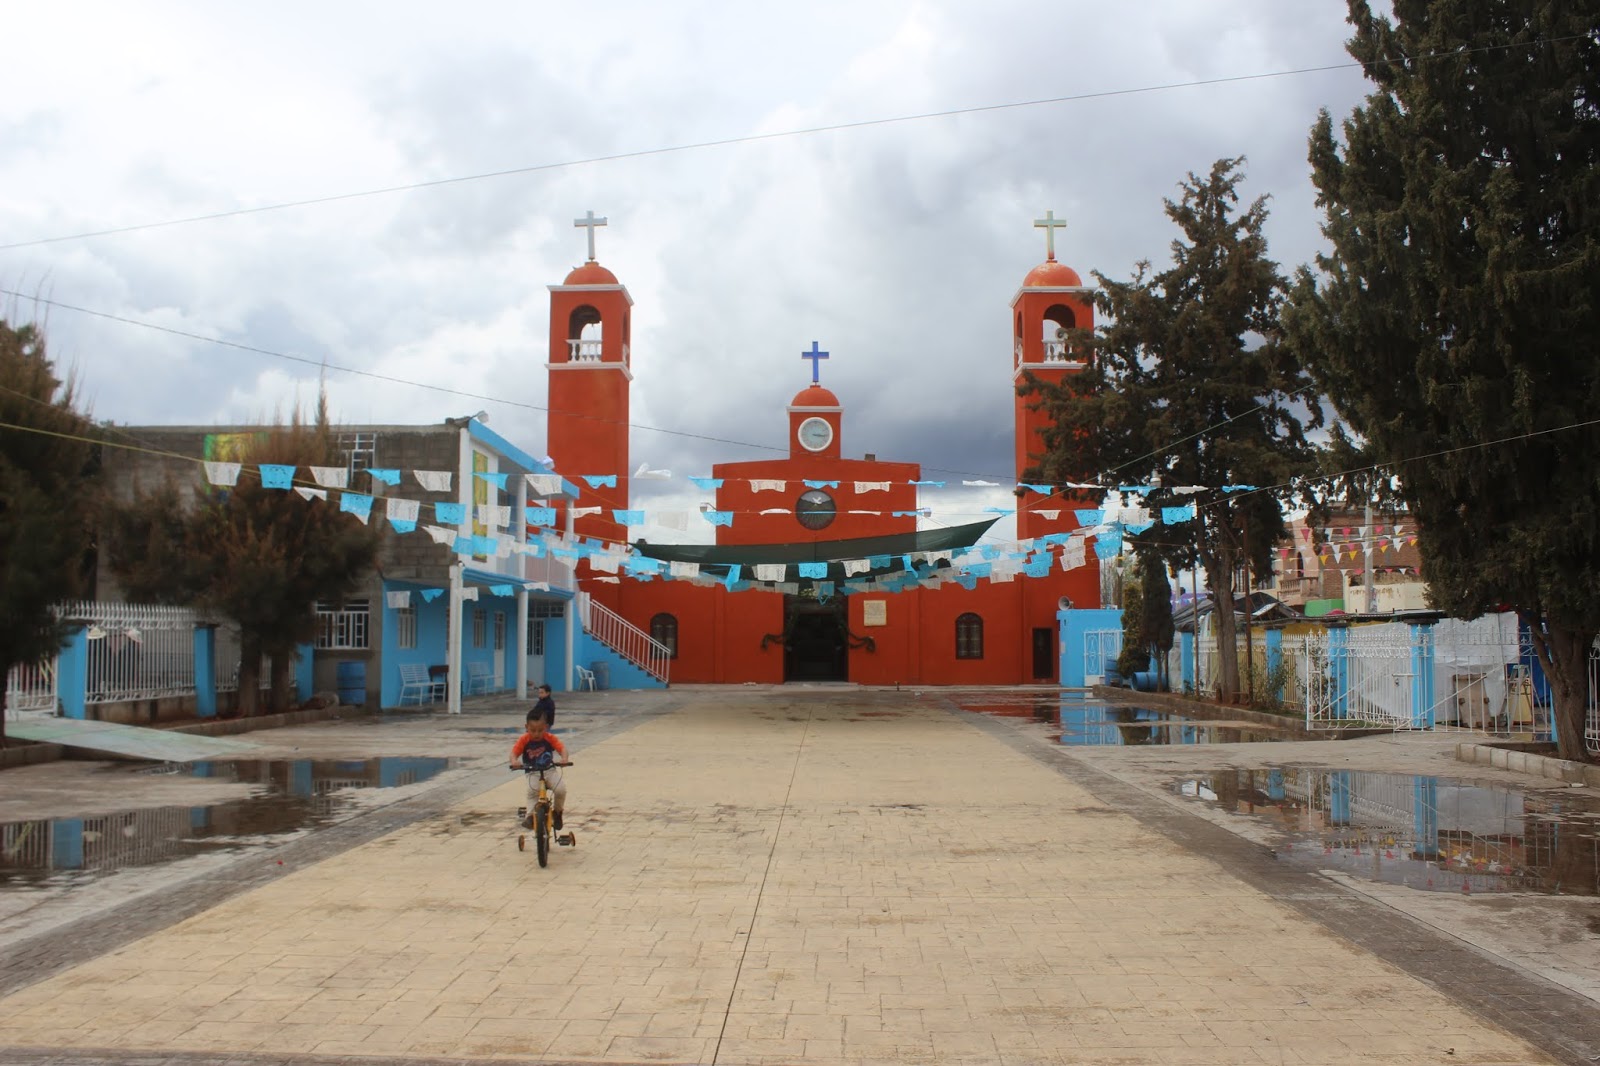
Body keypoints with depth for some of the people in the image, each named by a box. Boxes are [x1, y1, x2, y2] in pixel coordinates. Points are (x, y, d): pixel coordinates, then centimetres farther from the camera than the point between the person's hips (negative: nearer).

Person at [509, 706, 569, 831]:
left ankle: (557, 811, 7)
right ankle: (530, 815, -18)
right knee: (532, 790, -31)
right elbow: (514, 752, -19)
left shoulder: (550, 738, -9)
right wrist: (514, 762, -42)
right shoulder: (524, 740, -10)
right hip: (532, 772, -1)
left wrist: (564, 759, -40)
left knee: (561, 789, -21)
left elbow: (562, 748, -18)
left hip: (550, 770, 1)